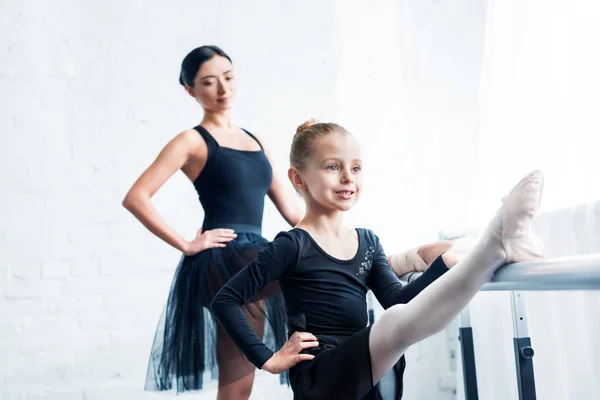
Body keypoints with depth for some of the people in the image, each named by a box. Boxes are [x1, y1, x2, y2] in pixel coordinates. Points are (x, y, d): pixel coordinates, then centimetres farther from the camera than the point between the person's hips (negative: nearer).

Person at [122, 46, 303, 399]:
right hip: (224, 260, -6)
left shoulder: (255, 140, 18)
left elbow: (291, 208, 15)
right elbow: (136, 198, -11)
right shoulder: (193, 141, -1)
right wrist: (186, 245, -12)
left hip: (253, 258, 6)